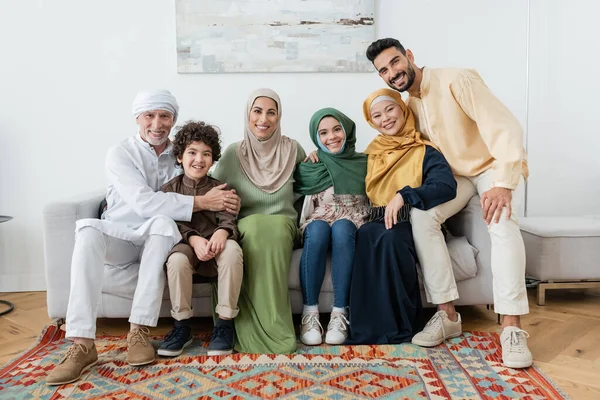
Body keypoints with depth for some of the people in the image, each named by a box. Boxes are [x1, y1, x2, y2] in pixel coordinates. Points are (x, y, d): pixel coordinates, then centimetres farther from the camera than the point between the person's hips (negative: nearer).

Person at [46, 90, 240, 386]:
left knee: (163, 222, -34)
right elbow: (142, 202, -23)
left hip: (158, 238, 1)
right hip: (120, 237, -1)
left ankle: (139, 332, -34)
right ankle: (82, 344, -37)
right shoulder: (120, 153, -6)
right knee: (88, 229, -33)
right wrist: (202, 202, -28)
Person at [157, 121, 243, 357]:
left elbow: (228, 220, -4)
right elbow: (172, 223, -4)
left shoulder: (220, 189, 9)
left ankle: (224, 323, -22)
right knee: (177, 258, -35)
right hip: (186, 245, 0)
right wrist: (193, 239, -25)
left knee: (232, 249, -34)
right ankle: (182, 326, -15)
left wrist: (222, 232, -30)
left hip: (216, 246, 0)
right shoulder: (170, 189, 7)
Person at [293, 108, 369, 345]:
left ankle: (340, 313, -34)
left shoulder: (363, 163, 8)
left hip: (352, 225, 0)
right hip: (317, 222, 0)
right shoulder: (310, 167, 6)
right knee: (319, 229, -35)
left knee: (341, 228, -35)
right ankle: (310, 313, -32)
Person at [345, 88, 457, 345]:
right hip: (377, 223, 3)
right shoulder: (371, 154, 20)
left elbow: (447, 186, -13)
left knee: (391, 238, -37)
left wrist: (404, 195, -26)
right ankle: (367, 328, -29)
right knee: (366, 234, -34)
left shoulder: (424, 152, 5)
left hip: (412, 227, -3)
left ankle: (399, 326, -23)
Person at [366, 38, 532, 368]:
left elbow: (505, 127, -27)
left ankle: (512, 327, -30)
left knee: (502, 220, -35)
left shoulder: (457, 81, -21)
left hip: (494, 166, -5)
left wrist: (503, 183, -38)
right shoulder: (410, 105, 2)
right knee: (421, 215, -24)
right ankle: (447, 314, -19)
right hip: (454, 174, 5)